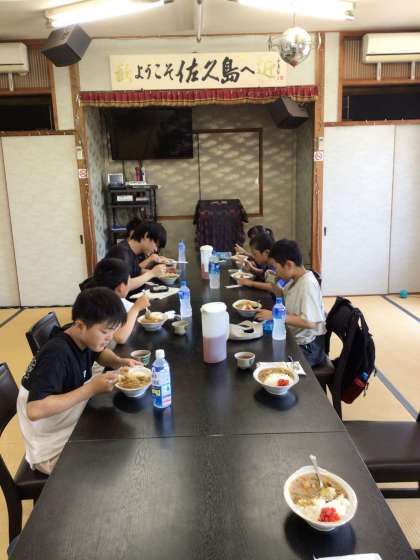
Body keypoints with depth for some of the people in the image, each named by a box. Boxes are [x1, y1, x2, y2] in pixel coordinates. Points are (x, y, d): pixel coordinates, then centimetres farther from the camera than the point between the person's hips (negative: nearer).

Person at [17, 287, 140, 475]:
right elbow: (34, 410, -38)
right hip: (53, 450, -8)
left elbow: (101, 353, 16)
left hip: (72, 426, 8)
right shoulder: (56, 354, -30)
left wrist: (120, 362, -6)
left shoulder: (83, 338, -7)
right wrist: (92, 389, -35)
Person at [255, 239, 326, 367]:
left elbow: (309, 322, -28)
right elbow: (286, 296, 23)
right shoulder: (295, 279, 3)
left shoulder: (308, 283, -23)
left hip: (307, 348, -8)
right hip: (294, 339, 8)